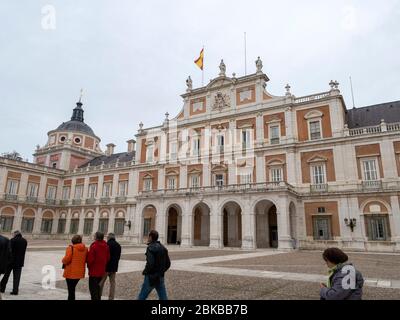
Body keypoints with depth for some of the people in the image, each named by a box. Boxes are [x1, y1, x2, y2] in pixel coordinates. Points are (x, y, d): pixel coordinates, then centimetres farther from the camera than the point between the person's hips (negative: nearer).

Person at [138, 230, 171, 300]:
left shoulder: (150, 248, -14)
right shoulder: (163, 248, 8)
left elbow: (150, 264, -23)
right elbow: (168, 264, 10)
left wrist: (145, 272, -6)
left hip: (151, 278, -6)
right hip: (160, 278, 6)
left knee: (142, 297, 10)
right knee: (163, 297, 7)